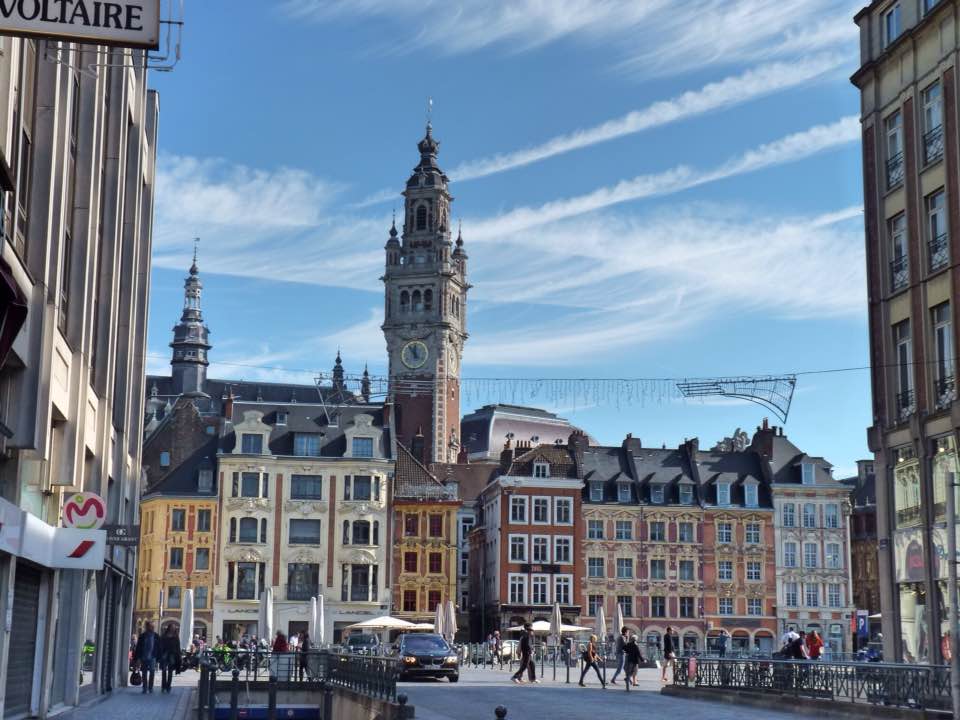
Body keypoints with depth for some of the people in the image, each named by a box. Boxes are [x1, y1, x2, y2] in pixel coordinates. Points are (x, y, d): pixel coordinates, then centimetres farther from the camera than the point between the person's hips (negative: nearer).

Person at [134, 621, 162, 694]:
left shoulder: (156, 636, 3)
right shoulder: (142, 636, 4)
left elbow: (158, 648, 5)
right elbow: (138, 647, 4)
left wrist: (158, 658, -1)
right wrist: (138, 658, -3)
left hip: (152, 658, -1)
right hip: (143, 658, 1)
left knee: (151, 673, 0)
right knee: (144, 674, 5)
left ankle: (150, 688, 9)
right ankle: (145, 688, 10)